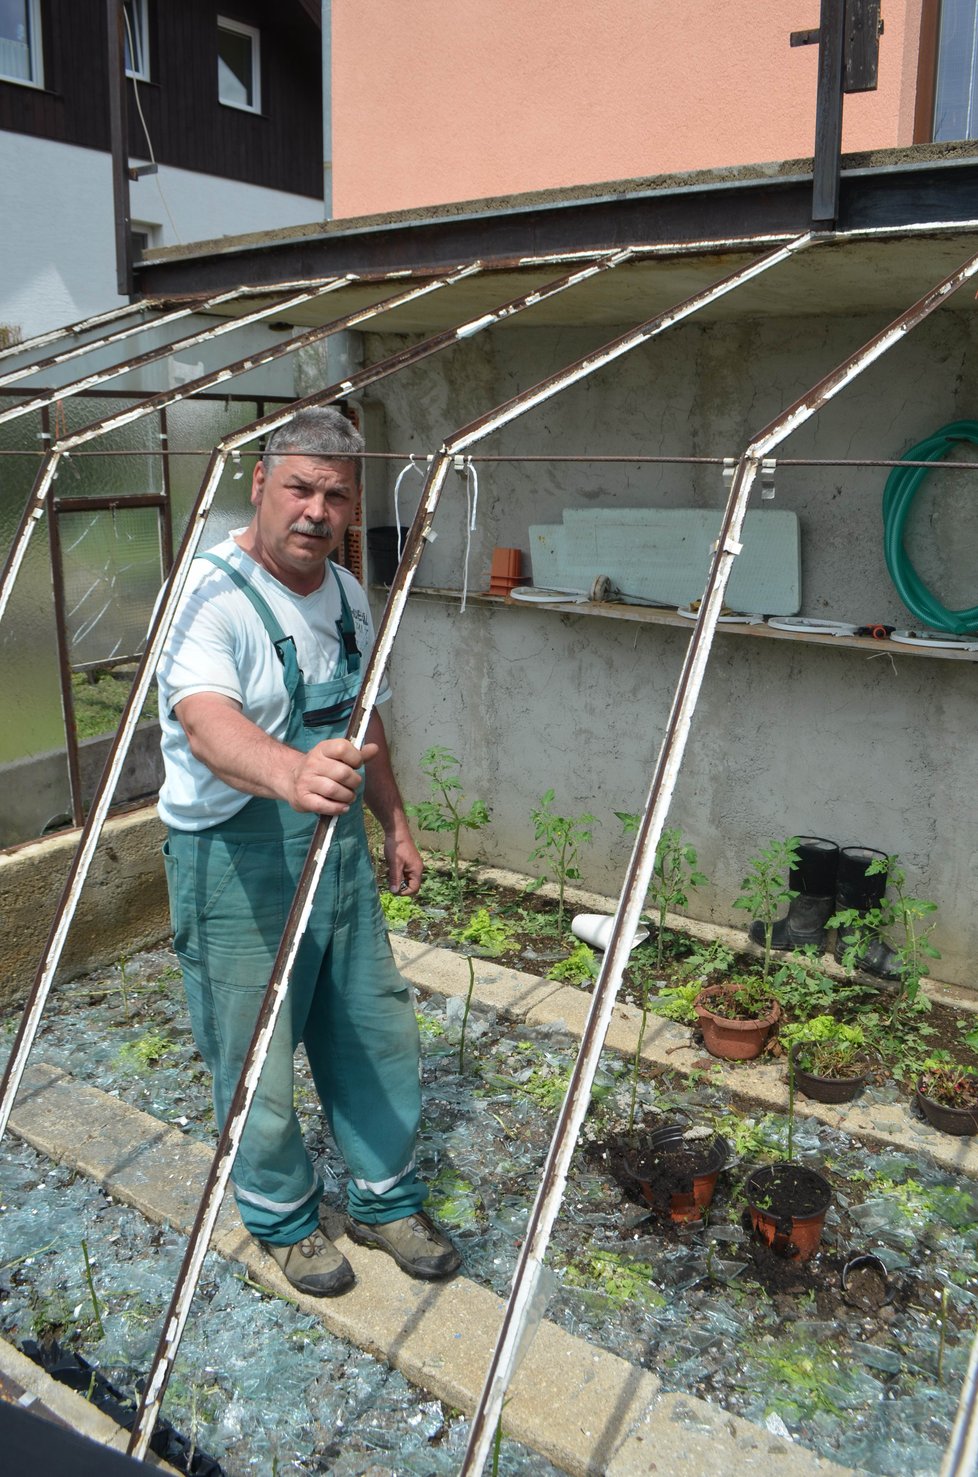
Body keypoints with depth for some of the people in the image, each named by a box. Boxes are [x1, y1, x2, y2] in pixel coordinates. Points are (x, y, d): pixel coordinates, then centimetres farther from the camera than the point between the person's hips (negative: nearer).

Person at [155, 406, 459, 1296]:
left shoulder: (347, 594, 7)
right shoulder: (212, 595, -19)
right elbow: (206, 722, -39)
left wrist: (395, 823, 19)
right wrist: (290, 774, -59)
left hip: (337, 842, 7)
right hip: (236, 856, -7)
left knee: (376, 1031, 16)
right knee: (259, 1057, 7)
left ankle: (386, 1200, 38)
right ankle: (283, 1220, 34)